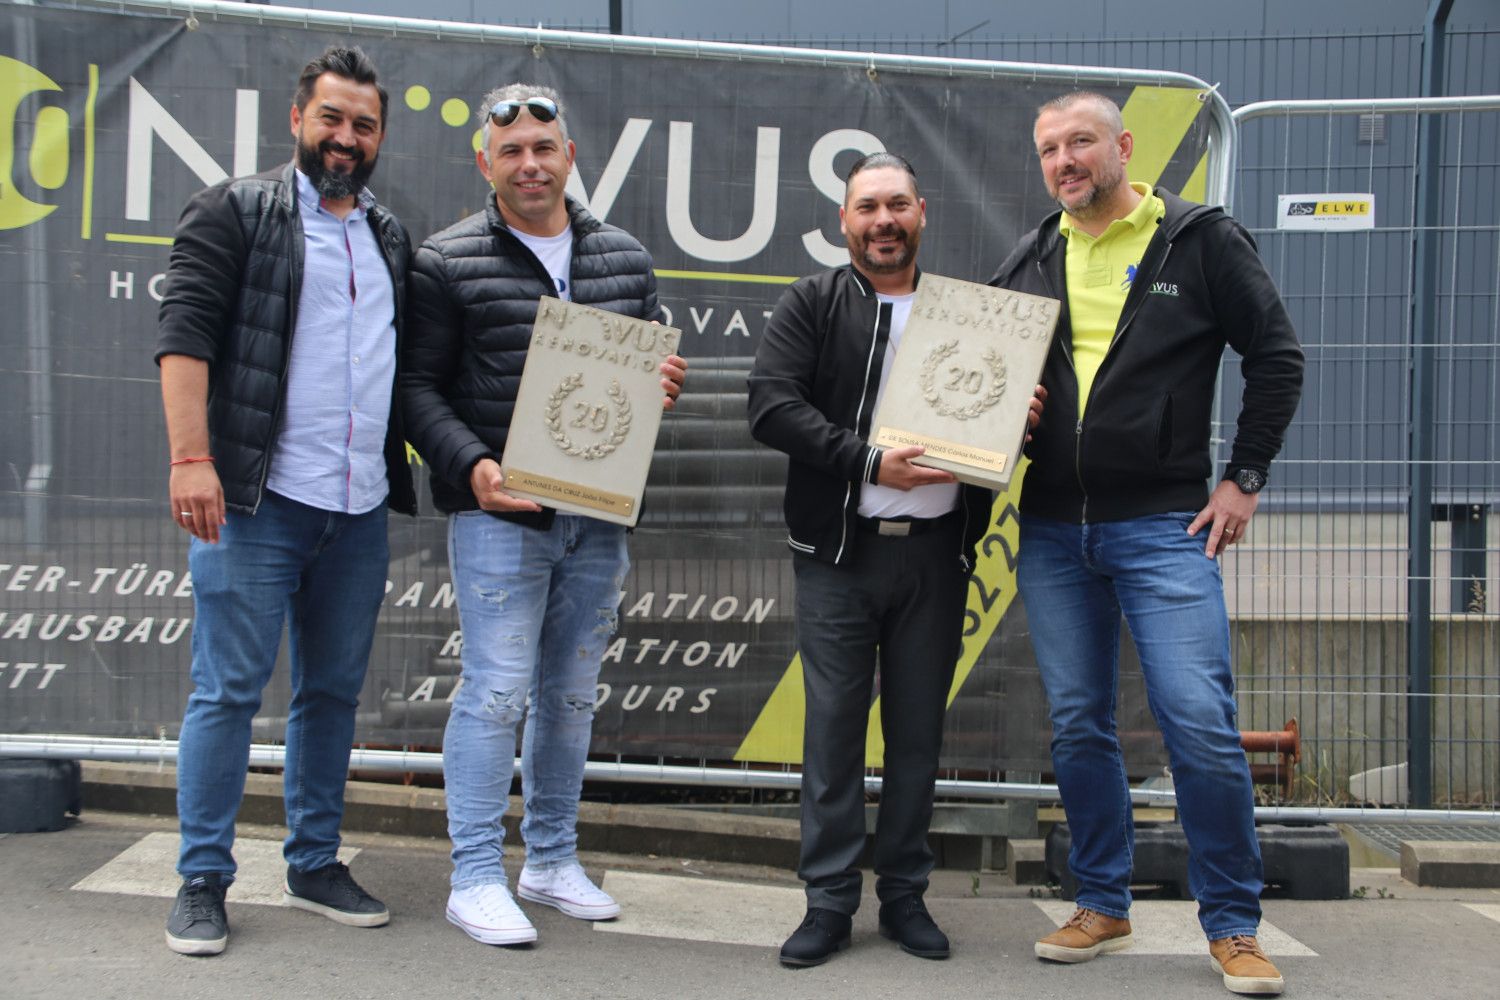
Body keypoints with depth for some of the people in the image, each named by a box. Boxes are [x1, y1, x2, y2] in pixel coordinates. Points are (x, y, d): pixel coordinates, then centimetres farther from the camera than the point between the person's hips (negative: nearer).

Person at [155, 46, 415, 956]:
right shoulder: (236, 213, 0)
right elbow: (186, 334, -9)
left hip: (359, 510, 6)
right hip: (257, 502, -5)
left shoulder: (390, 239, 17)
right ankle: (203, 881, 10)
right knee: (229, 690, -1)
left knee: (335, 691, 12)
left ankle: (315, 864, 24)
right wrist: (191, 457, -19)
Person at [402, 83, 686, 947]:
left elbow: (659, 357, 19)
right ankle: (477, 876, 7)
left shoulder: (627, 258, 11)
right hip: (499, 512, -5)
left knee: (572, 693, 12)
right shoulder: (447, 262, -2)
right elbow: (419, 385, -4)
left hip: (599, 516, 5)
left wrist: (666, 386, -5)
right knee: (497, 691, -5)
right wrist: (472, 465, -18)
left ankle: (553, 861, 26)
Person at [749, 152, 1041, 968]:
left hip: (935, 550, 2)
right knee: (834, 724, 0)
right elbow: (772, 406, -10)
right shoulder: (812, 305, 4)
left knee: (918, 729, 8)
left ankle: (905, 895, 20)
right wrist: (871, 463, -18)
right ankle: (829, 901, 11)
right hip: (838, 549, -2)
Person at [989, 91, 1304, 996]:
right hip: (1051, 531, 4)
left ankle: (1234, 926, 7)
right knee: (1079, 725, 9)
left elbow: (1277, 357, 2)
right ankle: (1103, 906, 23)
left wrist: (1245, 477, -3)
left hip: (1164, 524, -4)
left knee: (1200, 720, -9)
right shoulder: (1030, 260, 11)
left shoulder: (1200, 240, 0)